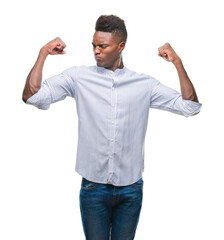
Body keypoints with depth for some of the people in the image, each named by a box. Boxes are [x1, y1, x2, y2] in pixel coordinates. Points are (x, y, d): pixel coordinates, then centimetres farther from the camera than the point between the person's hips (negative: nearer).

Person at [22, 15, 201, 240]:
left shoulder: (144, 84, 0)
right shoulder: (78, 77, -1)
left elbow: (190, 106, -1)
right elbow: (31, 96, -6)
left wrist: (177, 62, -8)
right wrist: (43, 53, -11)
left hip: (130, 189, 1)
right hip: (93, 187, -1)